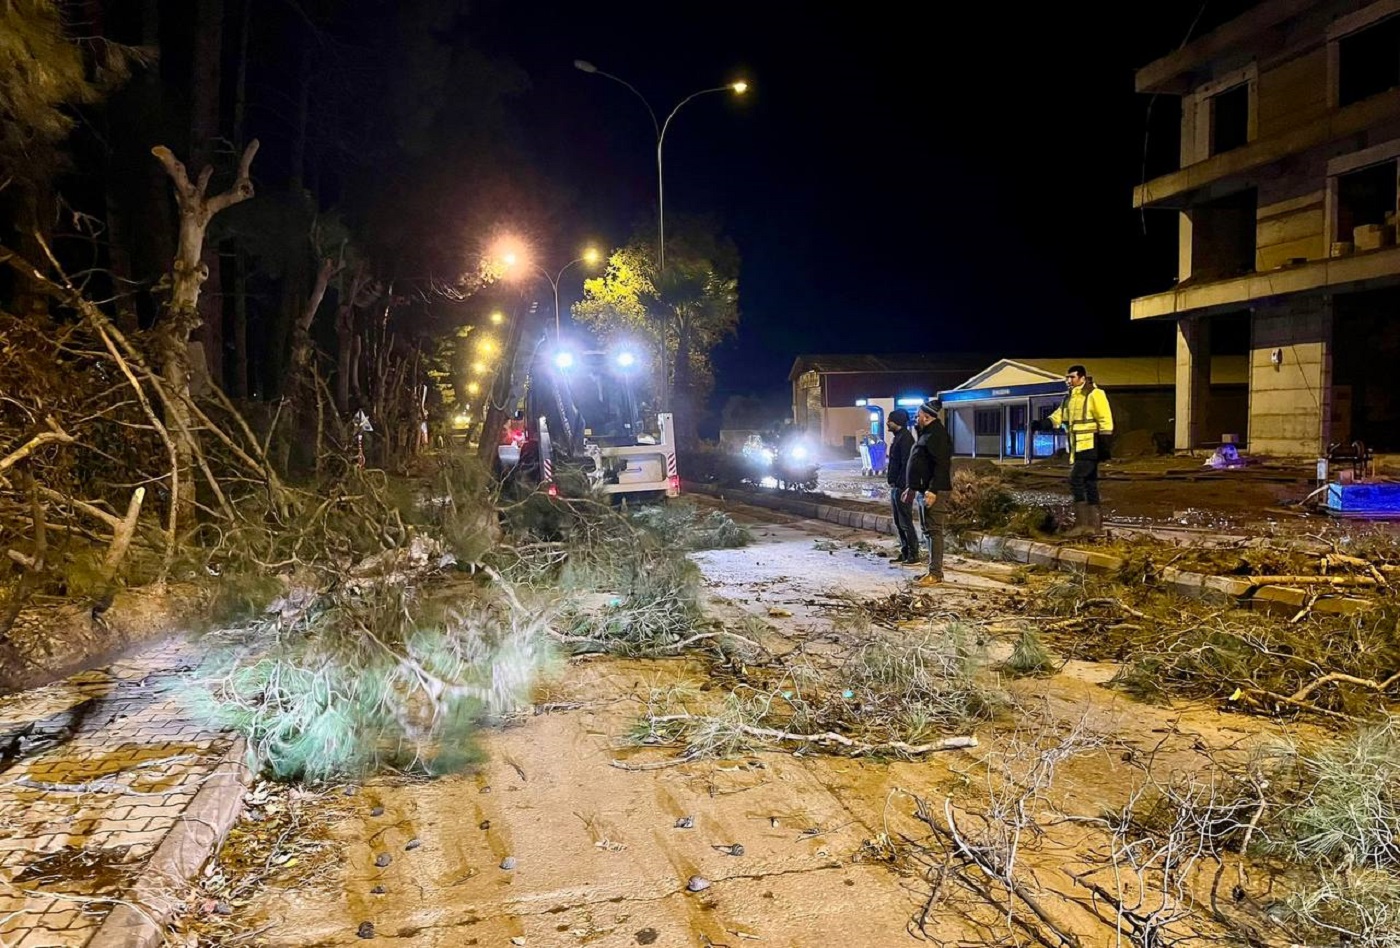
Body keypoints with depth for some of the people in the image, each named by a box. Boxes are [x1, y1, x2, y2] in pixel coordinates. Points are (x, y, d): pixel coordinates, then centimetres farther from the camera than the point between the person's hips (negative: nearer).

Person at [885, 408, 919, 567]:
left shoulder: (905, 437, -14)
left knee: (905, 523, -7)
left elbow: (906, 463, -20)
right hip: (895, 487, 10)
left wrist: (902, 485, -22)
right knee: (898, 523, 13)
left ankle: (914, 556, -2)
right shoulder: (898, 437, 16)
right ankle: (905, 554, 19)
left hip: (902, 487, -10)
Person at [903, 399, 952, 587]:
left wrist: (932, 491, -27)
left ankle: (936, 574, -7)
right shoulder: (926, 434, 18)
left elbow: (941, 466, -22)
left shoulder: (937, 435, -15)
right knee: (928, 531, 13)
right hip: (924, 491, 11)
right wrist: (912, 487, 24)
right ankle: (933, 570, 19)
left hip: (934, 492, -11)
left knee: (934, 531, -9)